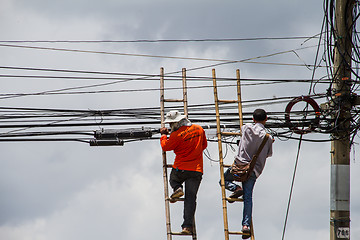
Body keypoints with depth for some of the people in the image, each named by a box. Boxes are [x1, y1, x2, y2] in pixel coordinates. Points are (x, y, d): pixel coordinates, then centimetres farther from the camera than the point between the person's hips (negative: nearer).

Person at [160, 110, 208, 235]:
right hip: (197, 170, 3)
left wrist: (163, 135, 18)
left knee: (173, 180, 30)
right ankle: (188, 225, -8)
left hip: (181, 168, -3)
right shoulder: (199, 129, 5)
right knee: (190, 198, 2)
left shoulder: (177, 135, -13)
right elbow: (204, 145, 18)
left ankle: (177, 188, -5)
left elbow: (165, 146, 2)